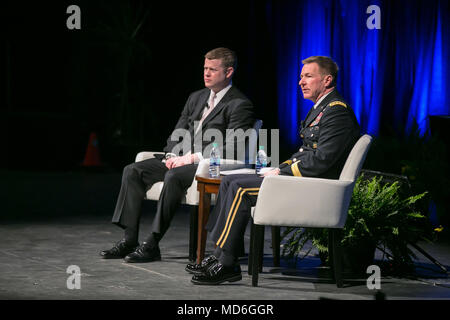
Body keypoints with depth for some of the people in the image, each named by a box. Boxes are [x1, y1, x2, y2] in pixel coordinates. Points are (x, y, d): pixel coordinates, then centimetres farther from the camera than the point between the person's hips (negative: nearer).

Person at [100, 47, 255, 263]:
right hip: (181, 159, 8)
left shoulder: (239, 105, -6)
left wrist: (192, 158, -19)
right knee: (132, 171, -9)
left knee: (173, 177, -36)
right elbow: (177, 134, 20)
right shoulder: (196, 98, 20)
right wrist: (171, 155, -2)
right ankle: (129, 240, -13)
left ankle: (152, 244, -31)